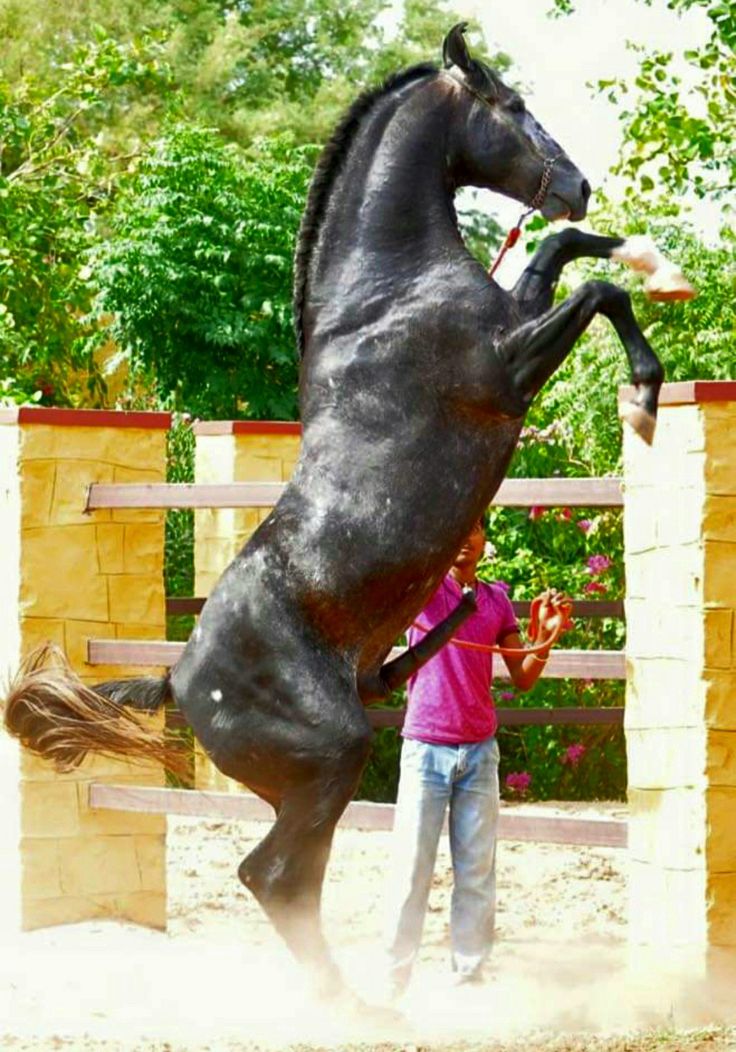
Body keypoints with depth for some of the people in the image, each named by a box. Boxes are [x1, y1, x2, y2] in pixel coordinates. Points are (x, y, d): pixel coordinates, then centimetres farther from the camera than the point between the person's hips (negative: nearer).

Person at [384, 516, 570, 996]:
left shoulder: (497, 602, 11)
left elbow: (523, 679, 11)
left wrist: (546, 635, -5)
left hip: (479, 753, 3)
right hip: (426, 751, -3)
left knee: (477, 873, 4)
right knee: (412, 869, -2)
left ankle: (470, 976, 9)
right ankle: (395, 982, 4)